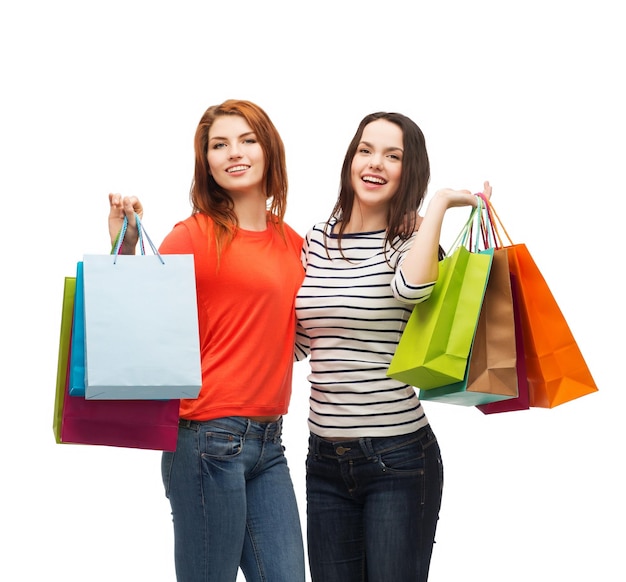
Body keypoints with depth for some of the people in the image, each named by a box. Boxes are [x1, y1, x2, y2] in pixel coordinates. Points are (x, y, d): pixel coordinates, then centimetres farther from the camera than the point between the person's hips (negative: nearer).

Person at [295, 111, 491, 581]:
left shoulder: (414, 241, -6)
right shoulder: (317, 241, 8)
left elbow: (410, 286, -32)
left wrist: (440, 203, -22)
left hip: (398, 457, -5)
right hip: (325, 456, 5)